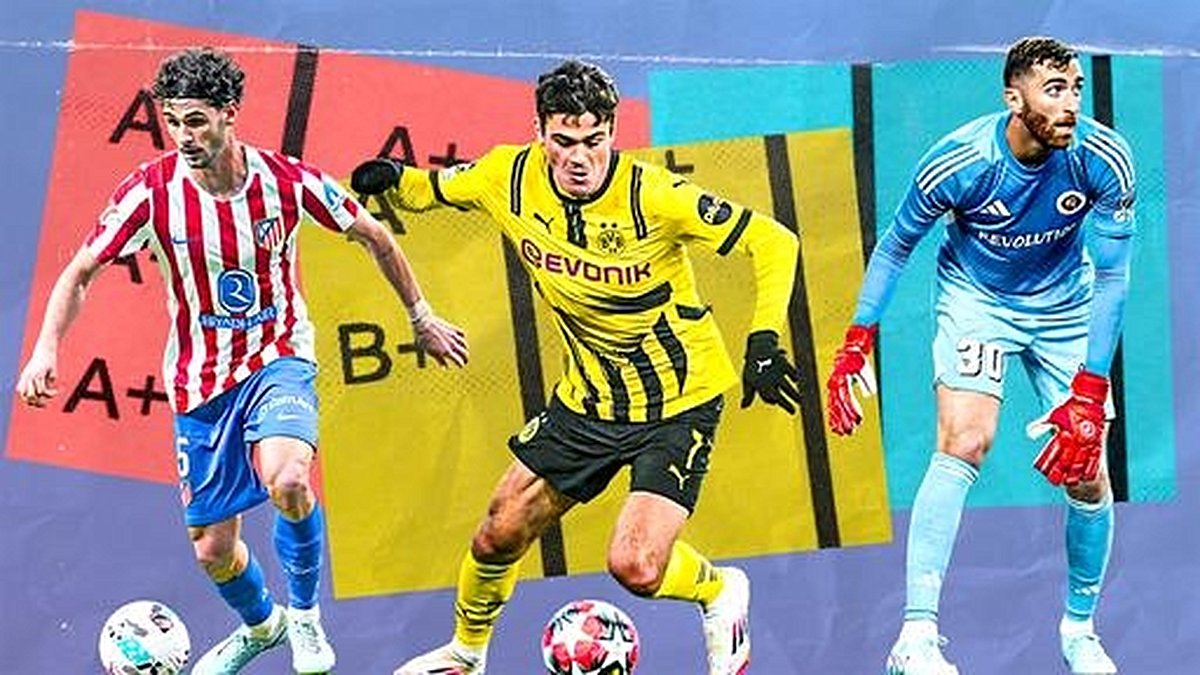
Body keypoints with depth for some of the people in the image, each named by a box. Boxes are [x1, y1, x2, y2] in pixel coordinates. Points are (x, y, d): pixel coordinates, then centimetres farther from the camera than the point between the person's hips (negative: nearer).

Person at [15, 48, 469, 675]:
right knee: (212, 550, 9)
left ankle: (304, 611, -4)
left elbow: (373, 236, 2)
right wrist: (46, 347, -24)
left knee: (286, 479, -33)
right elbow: (80, 272, -7)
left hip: (279, 358, -2)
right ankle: (260, 624, 46)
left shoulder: (286, 180, -15)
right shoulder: (151, 192, -16)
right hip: (199, 382, 2)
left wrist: (422, 318, 11)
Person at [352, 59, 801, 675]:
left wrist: (764, 343, -27)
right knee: (498, 536, 8)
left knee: (634, 568, -17)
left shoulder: (651, 196, -26)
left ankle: (719, 591, 17)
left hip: (680, 403, -5)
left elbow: (773, 242, -19)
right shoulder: (510, 178, -13)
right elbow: (433, 190, 8)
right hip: (587, 398, 5)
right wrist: (394, 181, -15)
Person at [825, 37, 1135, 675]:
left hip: (1065, 305, 2)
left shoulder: (1103, 159, -25)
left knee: (1087, 473, -1)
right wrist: (856, 343, -10)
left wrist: (1089, 394, -23)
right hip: (975, 297, -2)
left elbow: (1112, 275, -18)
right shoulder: (959, 162, -28)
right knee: (963, 444, -23)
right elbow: (895, 244, -9)